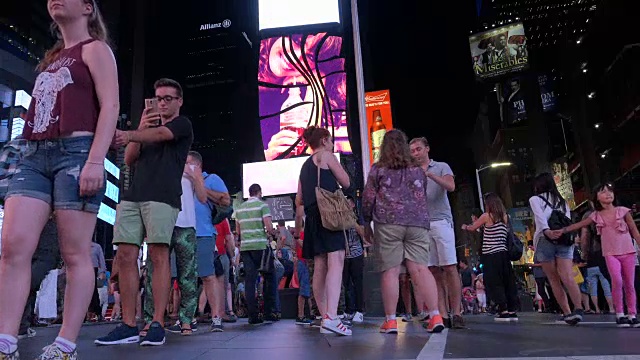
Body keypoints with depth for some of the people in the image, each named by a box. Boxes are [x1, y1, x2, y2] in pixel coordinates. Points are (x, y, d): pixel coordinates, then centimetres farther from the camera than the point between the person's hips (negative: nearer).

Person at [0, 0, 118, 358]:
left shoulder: (95, 49, 7)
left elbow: (110, 106, -7)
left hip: (76, 152, -7)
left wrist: (95, 160, -18)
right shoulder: (51, 58, 29)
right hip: (35, 155, 7)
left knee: (76, 254, -6)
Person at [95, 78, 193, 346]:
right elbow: (129, 160, 19)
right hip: (132, 196, 6)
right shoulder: (148, 126, 29)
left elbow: (160, 134, -13)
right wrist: (140, 130, 4)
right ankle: (128, 325, 0)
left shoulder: (182, 124, 9)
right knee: (125, 256, -3)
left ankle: (157, 324, -10)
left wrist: (128, 135, -31)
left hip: (162, 196, -6)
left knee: (158, 256, -12)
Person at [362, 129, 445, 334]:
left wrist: (367, 223, 13)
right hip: (418, 223, 3)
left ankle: (390, 321, -2)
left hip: (388, 223, -3)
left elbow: (368, 198, 4)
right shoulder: (418, 169, 18)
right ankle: (435, 316, -9)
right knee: (420, 268, -2)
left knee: (390, 271, -3)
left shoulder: (378, 169, 7)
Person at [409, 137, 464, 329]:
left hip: (441, 222, -3)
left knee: (450, 268, -7)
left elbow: (451, 186, -9)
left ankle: (456, 313, -3)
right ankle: (443, 315, 1)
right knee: (434, 271, 0)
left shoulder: (441, 167, 11)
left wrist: (430, 174, -17)